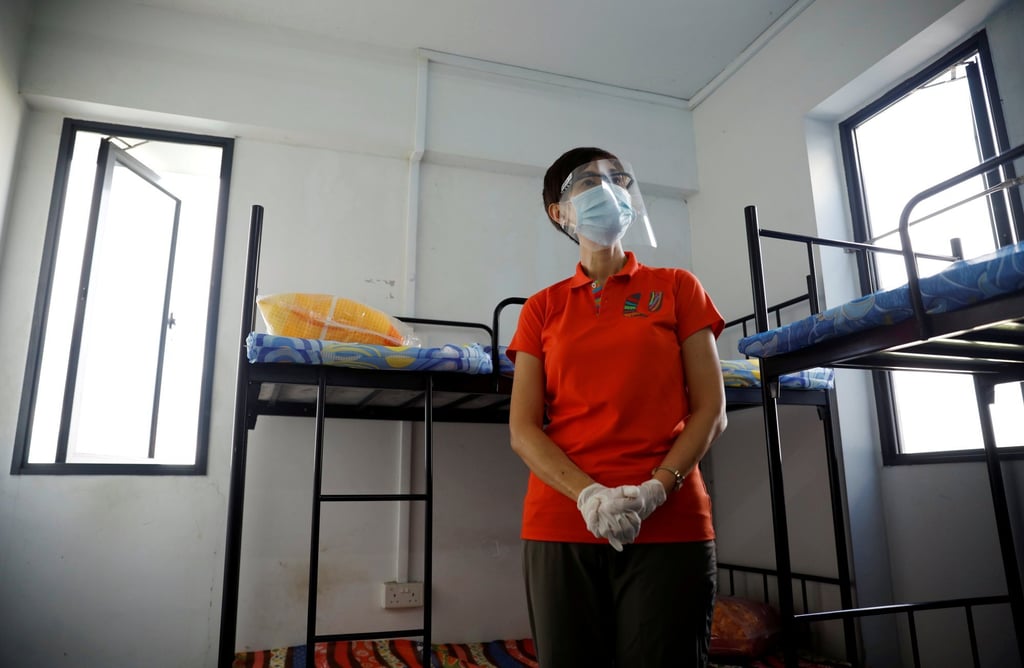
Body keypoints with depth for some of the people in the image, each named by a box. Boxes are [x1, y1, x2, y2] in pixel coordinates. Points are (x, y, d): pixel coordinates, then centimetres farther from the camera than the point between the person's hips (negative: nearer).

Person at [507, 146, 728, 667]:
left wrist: (655, 490, -14)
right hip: (560, 526, 1)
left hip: (670, 526, -1)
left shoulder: (676, 288, 8)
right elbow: (522, 428, 1)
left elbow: (710, 410, 1)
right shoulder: (542, 309, 10)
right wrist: (588, 495, -15)